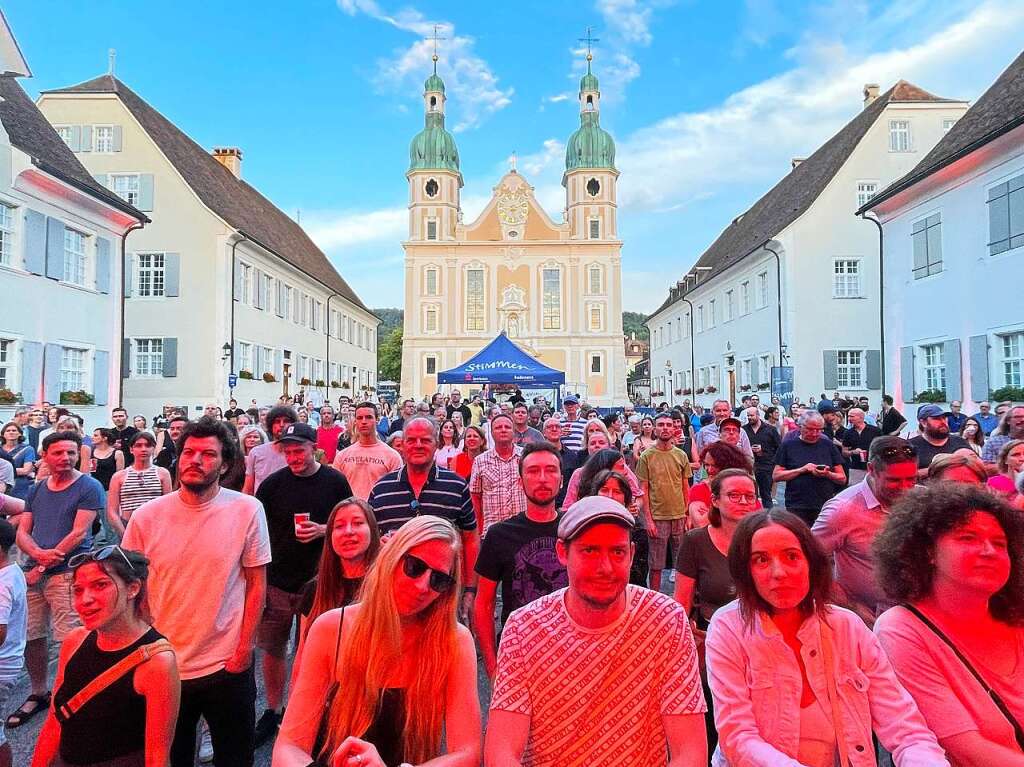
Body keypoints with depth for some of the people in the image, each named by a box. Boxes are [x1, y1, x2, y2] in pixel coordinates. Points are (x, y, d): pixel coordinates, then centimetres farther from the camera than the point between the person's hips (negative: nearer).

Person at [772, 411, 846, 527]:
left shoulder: (828, 445, 9)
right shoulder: (788, 445, 3)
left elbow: (843, 478, 10)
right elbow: (776, 476, -1)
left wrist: (828, 474, -10)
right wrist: (802, 470, -12)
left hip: (825, 508, 2)